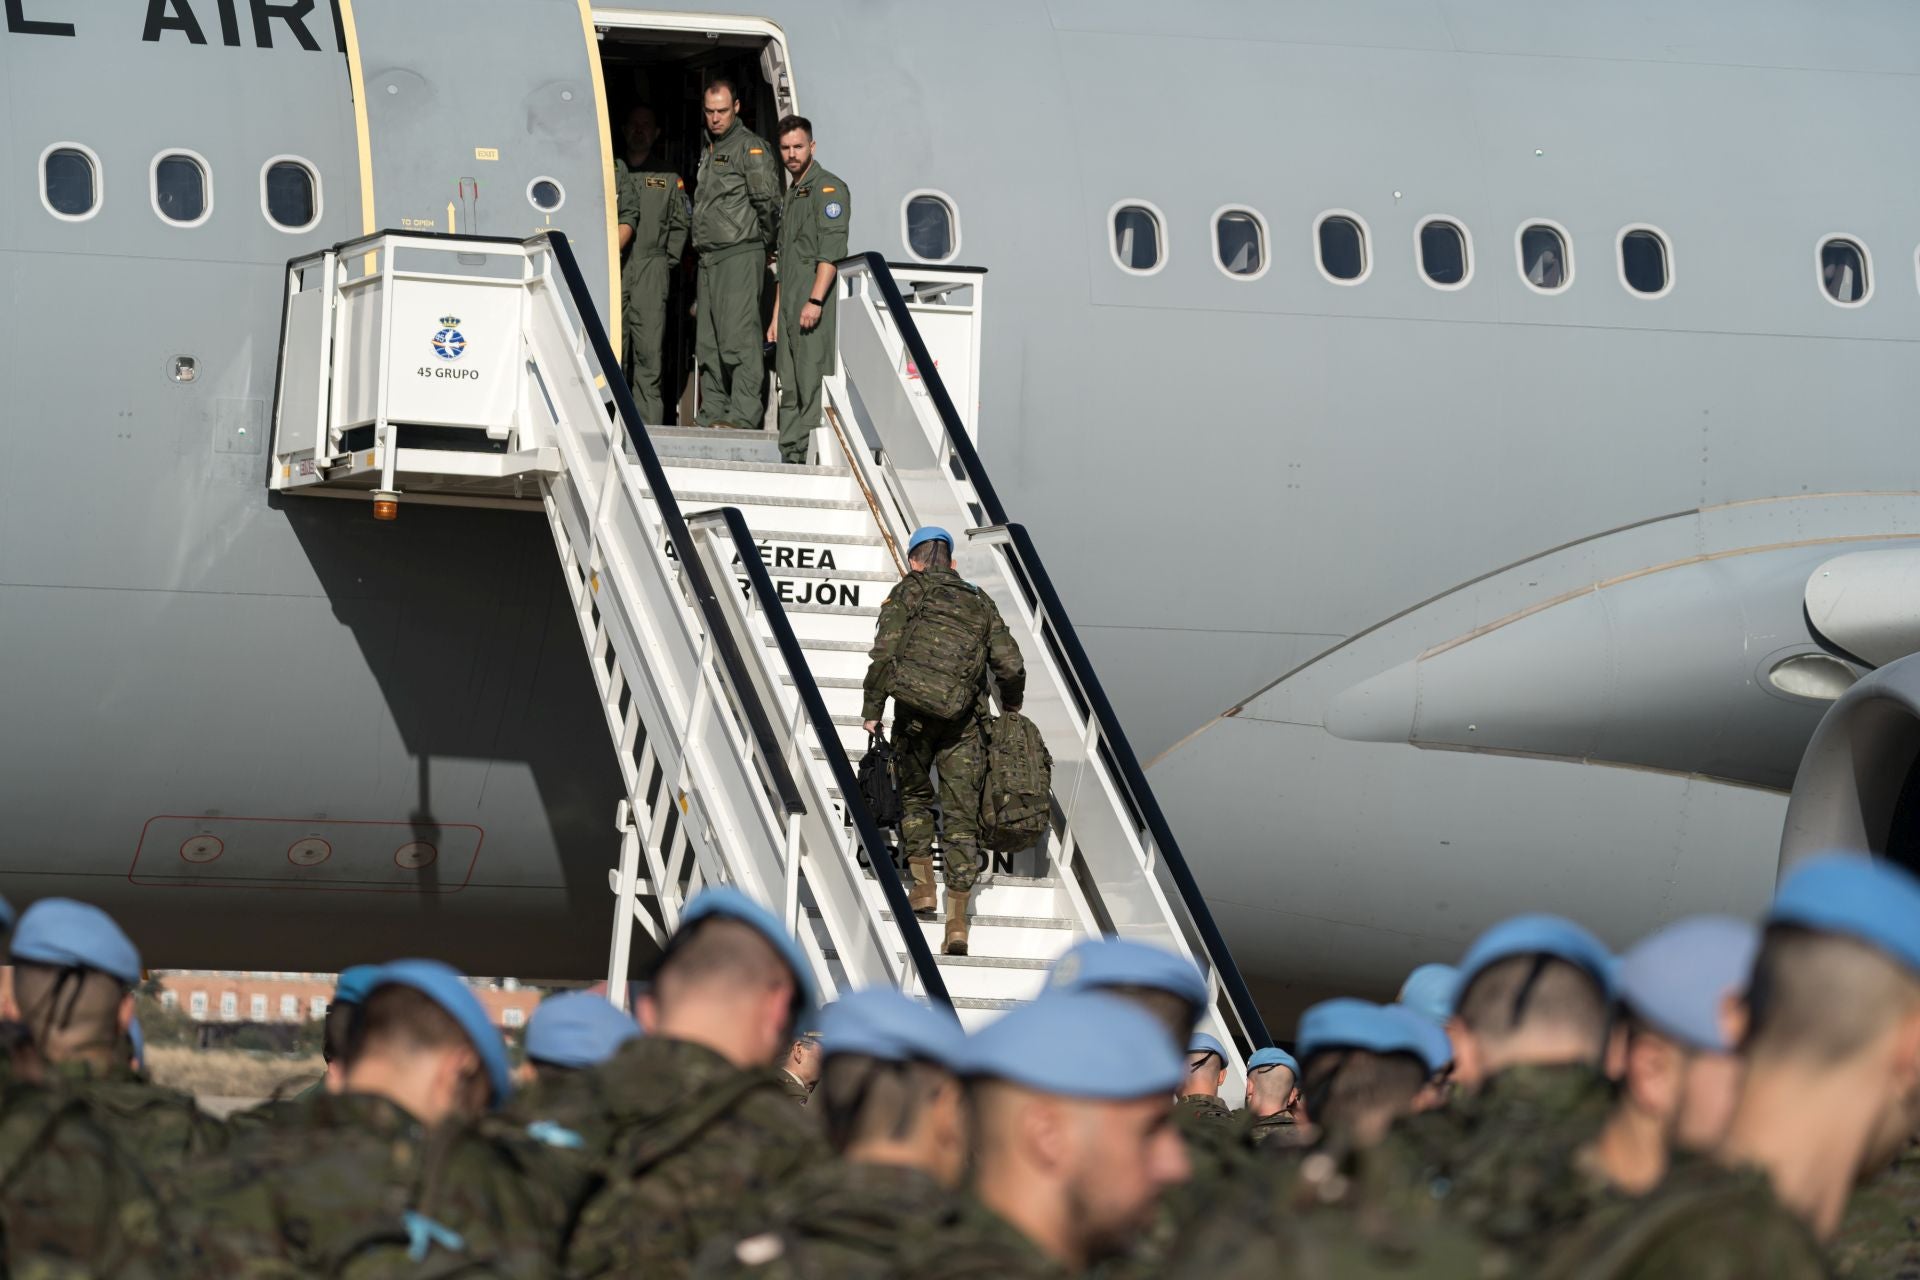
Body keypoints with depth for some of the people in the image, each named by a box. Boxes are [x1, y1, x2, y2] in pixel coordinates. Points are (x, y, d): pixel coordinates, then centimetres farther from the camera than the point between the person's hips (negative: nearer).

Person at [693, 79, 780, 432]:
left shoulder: (750, 147, -6)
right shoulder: (708, 150, 21)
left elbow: (768, 201, -9)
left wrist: (764, 243, 1)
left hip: (740, 255, -9)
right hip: (709, 257, 9)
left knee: (739, 336, -13)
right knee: (708, 344, 8)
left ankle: (744, 415, -16)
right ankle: (713, 418, 10)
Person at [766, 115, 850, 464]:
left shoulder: (828, 187, -4)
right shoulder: (790, 195, 24)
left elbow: (832, 248, -15)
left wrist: (815, 300, -23)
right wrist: (776, 316, 22)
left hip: (816, 308, -9)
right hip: (791, 310, 9)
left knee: (813, 387, -14)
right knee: (790, 391, 7)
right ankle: (788, 458, 7)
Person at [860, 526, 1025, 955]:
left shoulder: (909, 591, 6)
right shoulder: (980, 601, 16)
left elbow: (884, 653, -6)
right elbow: (1010, 666, 10)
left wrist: (872, 709, 0)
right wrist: (1011, 709, 27)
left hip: (915, 711, -2)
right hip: (963, 721, 2)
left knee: (914, 796, 22)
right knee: (962, 817, 2)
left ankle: (923, 885, 13)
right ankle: (957, 921, -6)